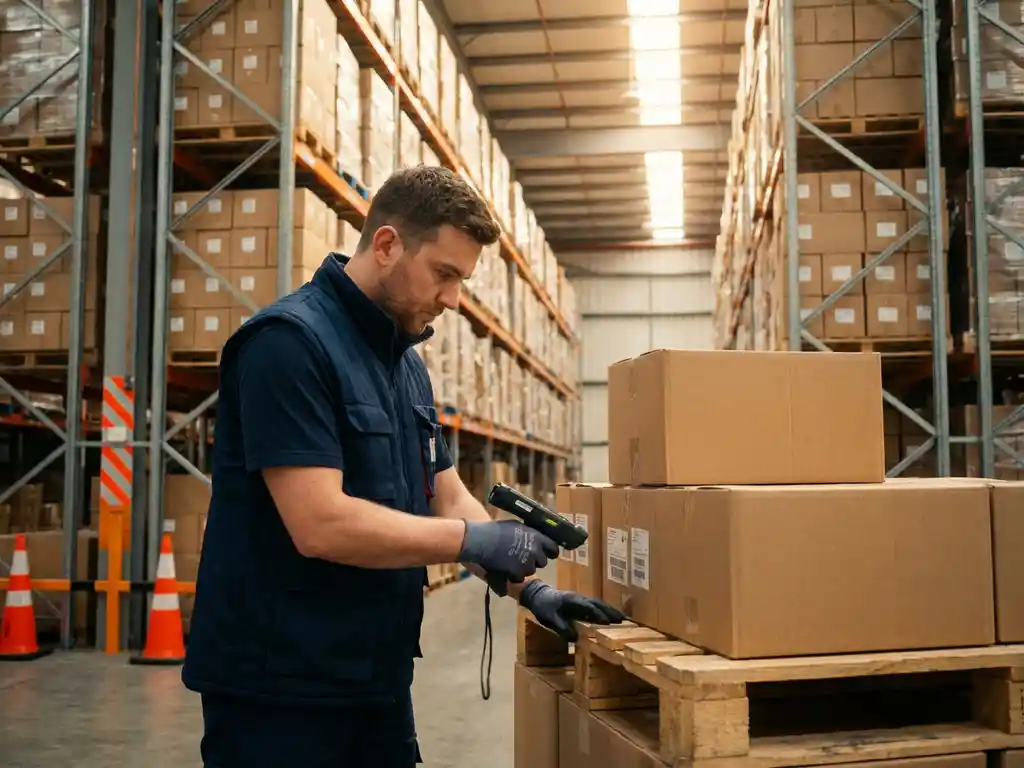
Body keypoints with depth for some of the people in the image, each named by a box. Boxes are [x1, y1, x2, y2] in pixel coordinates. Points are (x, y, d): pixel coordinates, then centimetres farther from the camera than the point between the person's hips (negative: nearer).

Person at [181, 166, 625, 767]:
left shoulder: (406, 362, 10)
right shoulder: (290, 341, -18)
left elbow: (450, 501, 13)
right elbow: (320, 524, -26)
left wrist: (528, 586, 1)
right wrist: (474, 541, -17)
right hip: (279, 686, -8)